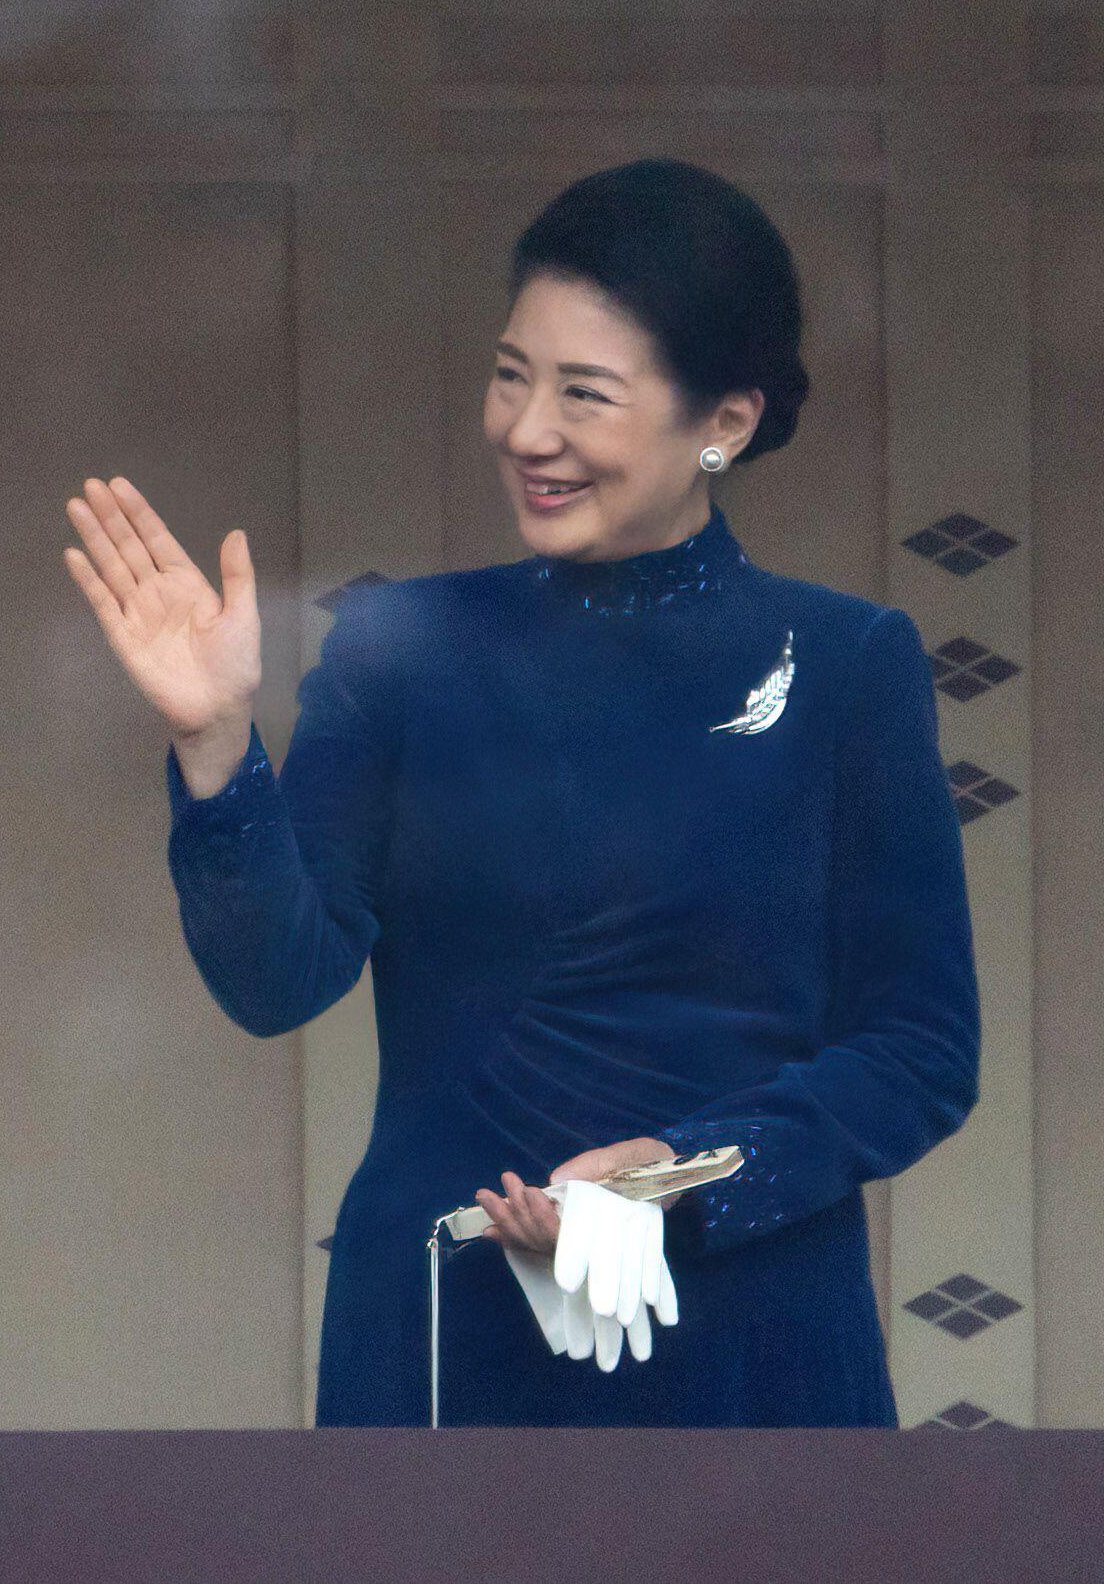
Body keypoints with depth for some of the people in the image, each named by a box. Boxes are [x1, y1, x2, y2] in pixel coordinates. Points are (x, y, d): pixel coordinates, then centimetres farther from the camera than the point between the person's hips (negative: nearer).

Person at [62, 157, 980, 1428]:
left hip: (748, 1338, -1)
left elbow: (922, 1051, -4)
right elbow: (278, 980, -8)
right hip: (441, 1337, 1)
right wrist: (213, 745, -22)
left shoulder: (845, 665, -3)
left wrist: (692, 1174, -18)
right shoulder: (400, 646, 1)